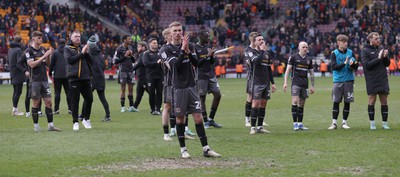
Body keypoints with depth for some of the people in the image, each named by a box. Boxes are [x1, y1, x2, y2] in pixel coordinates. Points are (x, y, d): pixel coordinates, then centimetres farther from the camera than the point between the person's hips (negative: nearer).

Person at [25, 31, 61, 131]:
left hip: (44, 80, 5)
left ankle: (50, 125, 2)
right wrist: (43, 56, -18)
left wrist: (49, 56, -1)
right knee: (36, 103, -1)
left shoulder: (43, 49, 12)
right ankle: (36, 125, 8)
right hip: (35, 81, -5)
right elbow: (32, 64, -16)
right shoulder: (29, 51, -5)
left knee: (48, 102, 0)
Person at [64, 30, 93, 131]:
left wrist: (87, 53, -5)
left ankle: (86, 119, 19)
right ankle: (75, 122, 4)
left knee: (89, 99, 3)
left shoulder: (82, 48, 17)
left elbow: (91, 62, 11)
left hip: (86, 78, 4)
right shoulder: (67, 49, 6)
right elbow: (70, 60, -11)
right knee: (75, 101, -2)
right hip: (74, 78, -4)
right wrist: (82, 53, -11)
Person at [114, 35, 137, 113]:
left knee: (131, 88, 6)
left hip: (130, 70, 5)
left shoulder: (130, 48, 11)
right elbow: (116, 61, -10)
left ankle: (131, 106, 11)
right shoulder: (119, 49, -7)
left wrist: (131, 55, -2)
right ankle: (122, 107, 3)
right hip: (123, 70, -5)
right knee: (123, 89, -1)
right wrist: (125, 56, -15)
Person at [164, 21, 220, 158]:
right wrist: (182, 50, -21)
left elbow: (196, 63, 2)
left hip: (191, 86, 3)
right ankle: (183, 149, 12)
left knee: (198, 118, -1)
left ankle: (206, 149, 0)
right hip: (179, 88, -3)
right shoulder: (168, 49, -2)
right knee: (180, 119, 2)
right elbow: (176, 65, -16)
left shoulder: (189, 45, 10)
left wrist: (188, 51, -12)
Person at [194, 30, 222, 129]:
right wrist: (206, 56, -17)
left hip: (210, 74, 6)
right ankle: (205, 121, 6)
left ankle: (211, 119, 10)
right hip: (201, 76, -6)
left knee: (217, 95, -1)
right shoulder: (195, 48, -8)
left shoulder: (208, 46, 12)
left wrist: (212, 55, -3)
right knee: (202, 98, -1)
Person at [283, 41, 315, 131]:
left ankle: (300, 124, 12)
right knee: (295, 101, -14)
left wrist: (312, 86, 16)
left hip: (305, 84, 5)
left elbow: (311, 73, 19)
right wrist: (285, 82, -10)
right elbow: (288, 70, -2)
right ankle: (295, 123, -11)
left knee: (301, 104, 7)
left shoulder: (309, 59, 13)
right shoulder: (293, 57, 0)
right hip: (296, 83, -5)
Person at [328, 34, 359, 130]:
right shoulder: (334, 53, 0)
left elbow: (356, 67, 5)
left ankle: (344, 122, 11)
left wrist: (352, 64, -16)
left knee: (347, 102, 2)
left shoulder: (350, 53, 6)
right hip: (338, 81, -2)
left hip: (349, 81, 2)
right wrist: (344, 63, -20)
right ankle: (334, 123, 4)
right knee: (336, 102, -2)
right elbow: (334, 67, -10)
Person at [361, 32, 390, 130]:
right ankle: (372, 123, 6)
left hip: (383, 80, 4)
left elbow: (387, 64, 9)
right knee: (372, 101, -1)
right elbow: (367, 65, -13)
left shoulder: (381, 49, 12)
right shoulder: (365, 51, -2)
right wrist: (378, 58, -17)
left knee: (384, 102, 5)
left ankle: (384, 123, 10)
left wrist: (385, 57, -11)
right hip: (372, 81, -4)